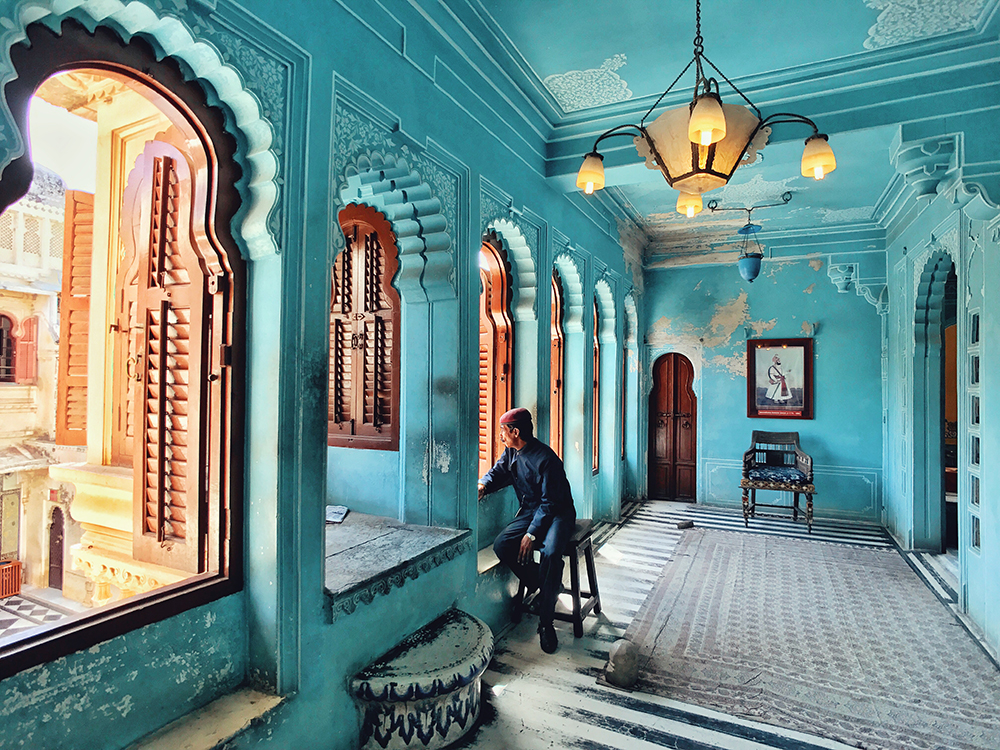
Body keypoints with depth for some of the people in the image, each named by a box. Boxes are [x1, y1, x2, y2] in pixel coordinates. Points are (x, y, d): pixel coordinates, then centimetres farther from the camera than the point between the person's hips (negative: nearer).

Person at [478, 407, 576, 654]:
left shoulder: (546, 459, -22)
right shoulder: (511, 452, 2)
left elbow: (550, 503, -21)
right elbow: (497, 472, 15)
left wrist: (532, 534, -25)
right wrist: (483, 486, -9)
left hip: (558, 513, -7)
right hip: (530, 511, 7)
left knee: (550, 553, -33)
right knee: (501, 545, -16)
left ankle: (545, 622, -18)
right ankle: (539, 584, 5)